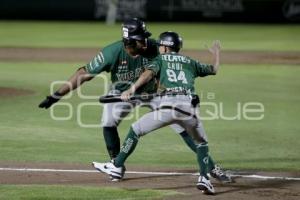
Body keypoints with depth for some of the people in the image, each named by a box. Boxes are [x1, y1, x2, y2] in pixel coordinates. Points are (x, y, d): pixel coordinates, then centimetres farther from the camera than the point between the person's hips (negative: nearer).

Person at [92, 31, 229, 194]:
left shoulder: (160, 60, 19)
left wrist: (132, 89, -13)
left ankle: (117, 167, 16)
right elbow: (213, 70, 40)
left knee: (136, 130, 16)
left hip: (167, 106, -3)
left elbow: (149, 73, -2)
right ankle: (204, 179, 6)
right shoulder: (190, 62, 27)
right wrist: (216, 54, 59)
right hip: (189, 108, 3)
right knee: (201, 142, 25)